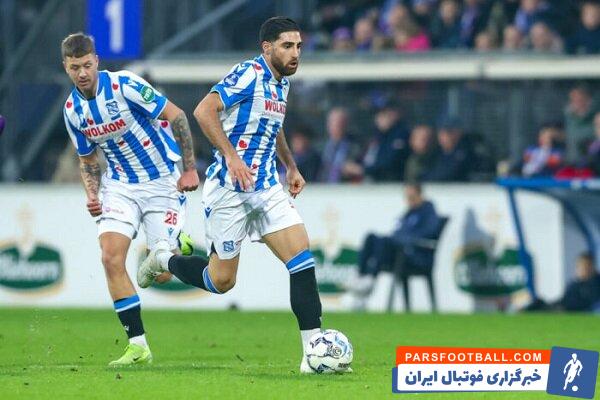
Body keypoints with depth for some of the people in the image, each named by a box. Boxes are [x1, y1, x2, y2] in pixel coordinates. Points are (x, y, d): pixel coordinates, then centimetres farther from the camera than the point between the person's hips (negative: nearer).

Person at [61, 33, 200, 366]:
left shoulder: (125, 85, -19)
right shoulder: (72, 110, -2)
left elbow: (176, 116, -12)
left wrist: (190, 169, -13)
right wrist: (92, 194, -5)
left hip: (163, 182, -4)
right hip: (119, 185, 4)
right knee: (111, 257, -16)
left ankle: (179, 245, 33)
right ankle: (138, 346, -9)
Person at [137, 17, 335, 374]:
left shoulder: (281, 83, 13)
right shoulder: (249, 74, -14)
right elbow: (204, 111, -23)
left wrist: (291, 167, 27)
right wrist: (231, 156, -27)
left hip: (267, 188, 7)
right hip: (230, 190, -7)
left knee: (303, 260, -10)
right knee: (221, 281, 1)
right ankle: (163, 260, 30)